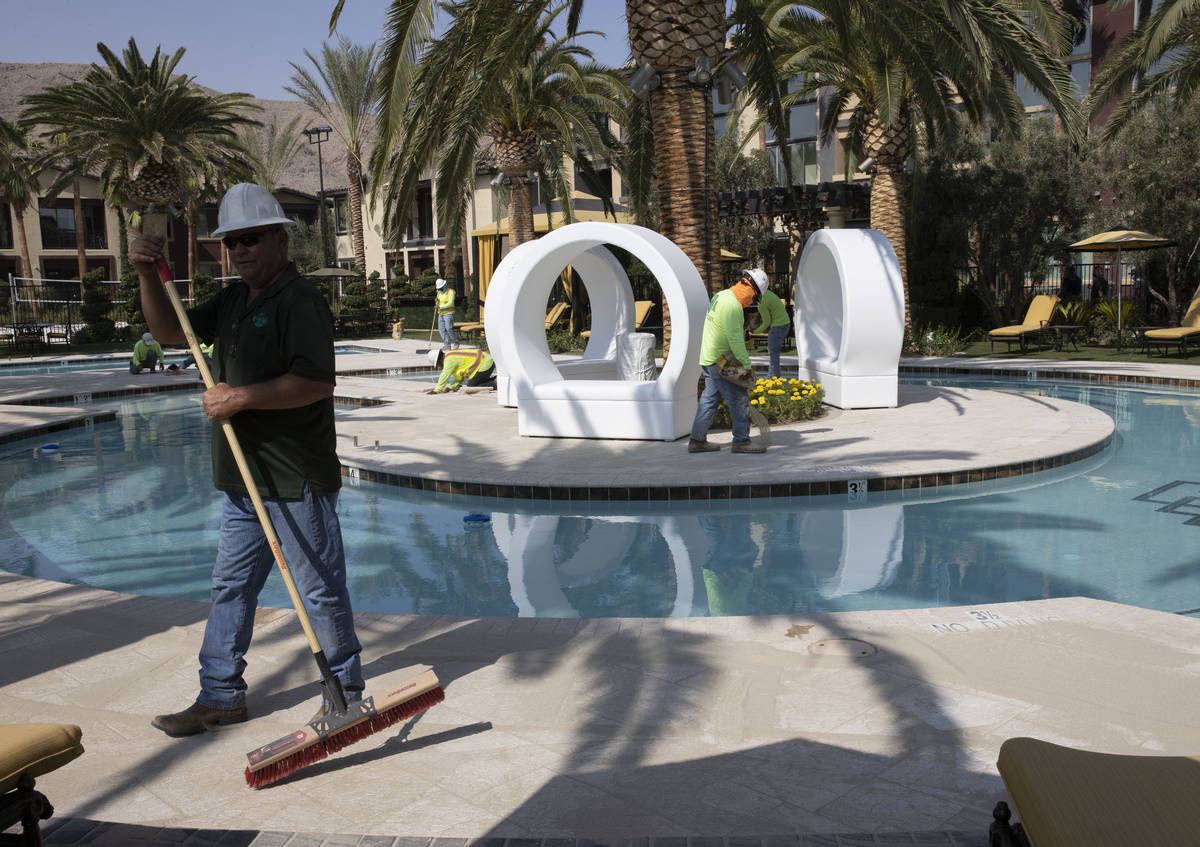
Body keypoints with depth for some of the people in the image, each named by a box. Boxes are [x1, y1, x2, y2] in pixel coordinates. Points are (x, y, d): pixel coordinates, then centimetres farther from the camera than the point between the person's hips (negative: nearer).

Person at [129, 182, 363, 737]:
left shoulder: (300, 301, -13)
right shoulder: (233, 301, 16)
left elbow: (317, 382, -24)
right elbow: (170, 330, 21)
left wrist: (242, 396, -21)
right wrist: (147, 275, 8)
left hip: (296, 480, -9)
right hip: (244, 478, 9)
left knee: (320, 589, 2)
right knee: (230, 586, 16)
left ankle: (346, 693, 18)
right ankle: (222, 695, 29)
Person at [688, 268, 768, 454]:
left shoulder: (720, 296, 13)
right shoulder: (732, 304, -20)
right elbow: (734, 339, -23)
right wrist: (747, 364, -17)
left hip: (708, 359, 10)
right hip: (720, 362, -10)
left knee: (710, 399, 14)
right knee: (739, 399, -2)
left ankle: (697, 440, 16)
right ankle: (741, 441, 5)